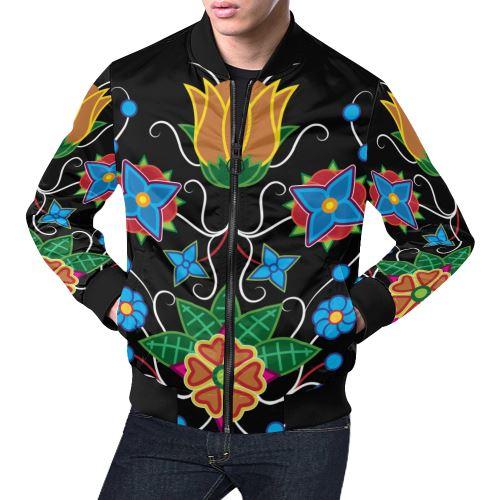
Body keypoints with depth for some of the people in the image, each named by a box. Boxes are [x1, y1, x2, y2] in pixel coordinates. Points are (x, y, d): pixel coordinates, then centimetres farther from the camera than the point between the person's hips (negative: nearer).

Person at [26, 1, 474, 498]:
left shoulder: (358, 102, -5)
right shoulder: (128, 88, -2)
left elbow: (444, 236, 7)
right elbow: (51, 214, 13)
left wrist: (350, 316, -5)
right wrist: (115, 302, -1)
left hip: (303, 429, 0)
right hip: (165, 420, 1)